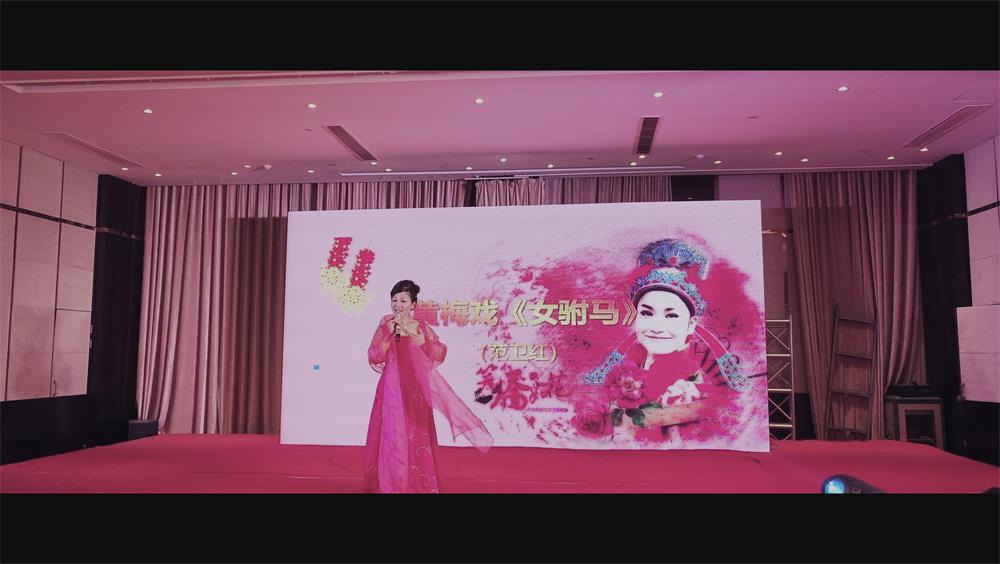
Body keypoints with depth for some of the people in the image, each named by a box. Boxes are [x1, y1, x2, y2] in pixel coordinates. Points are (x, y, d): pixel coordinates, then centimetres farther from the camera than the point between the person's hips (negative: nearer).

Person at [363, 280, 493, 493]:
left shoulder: (421, 327, 4)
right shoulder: (385, 326, 2)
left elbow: (440, 353, -6)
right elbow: (374, 357, -6)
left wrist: (418, 338, -15)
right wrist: (390, 334, -14)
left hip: (415, 392, 1)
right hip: (391, 390, 0)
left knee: (417, 439, 4)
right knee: (392, 438, 0)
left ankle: (419, 484, 16)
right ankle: (390, 484, 12)